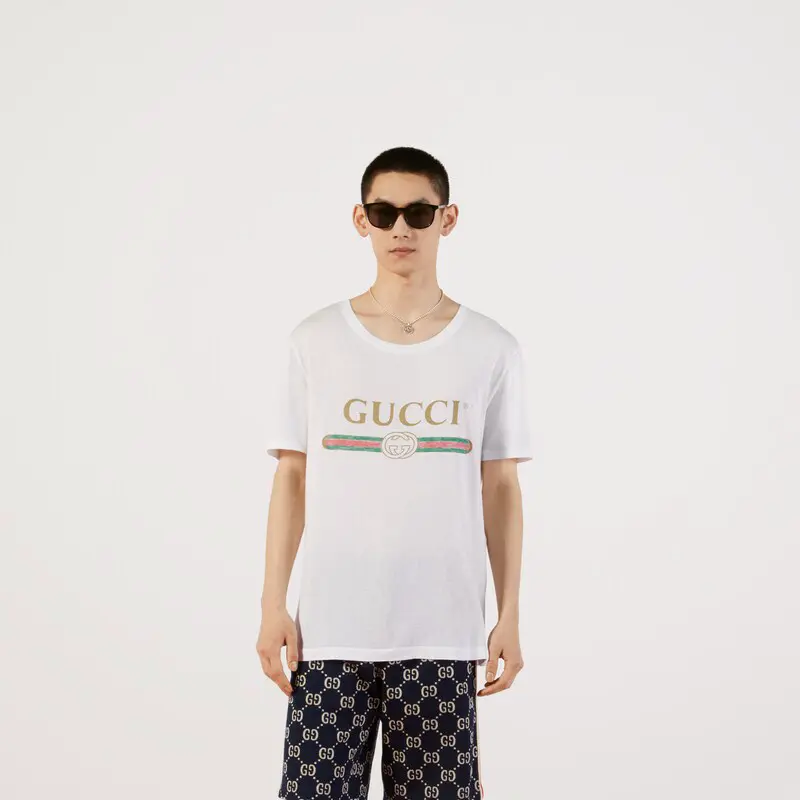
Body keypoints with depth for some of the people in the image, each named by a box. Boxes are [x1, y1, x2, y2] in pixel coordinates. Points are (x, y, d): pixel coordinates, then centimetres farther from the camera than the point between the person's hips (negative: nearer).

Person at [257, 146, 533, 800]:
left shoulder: (492, 348, 2)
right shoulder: (316, 341, 2)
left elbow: (501, 487, 5)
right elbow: (291, 478, 5)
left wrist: (510, 615, 3)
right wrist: (273, 603, 0)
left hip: (443, 630, 0)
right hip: (331, 627, 0)